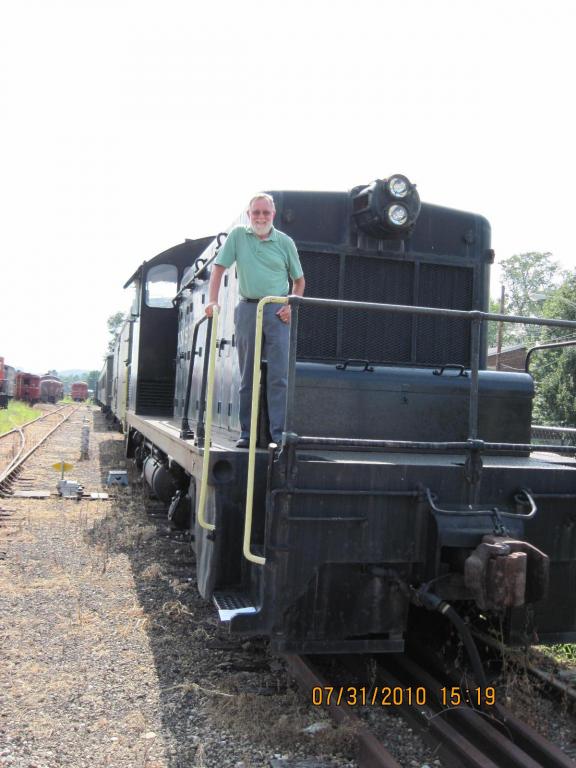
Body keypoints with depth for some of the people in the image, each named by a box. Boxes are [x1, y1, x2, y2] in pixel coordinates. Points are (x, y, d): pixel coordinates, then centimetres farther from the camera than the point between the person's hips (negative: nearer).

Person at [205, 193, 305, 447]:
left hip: (277, 312, -1)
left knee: (278, 376, -7)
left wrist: (292, 305, -3)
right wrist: (212, 300, -7)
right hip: (247, 309, 1)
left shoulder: (285, 242, 6)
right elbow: (219, 268, 5)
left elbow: (299, 280, 13)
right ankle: (247, 433, 11)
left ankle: (279, 433, -6)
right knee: (247, 377, 5)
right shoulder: (238, 235, 6)